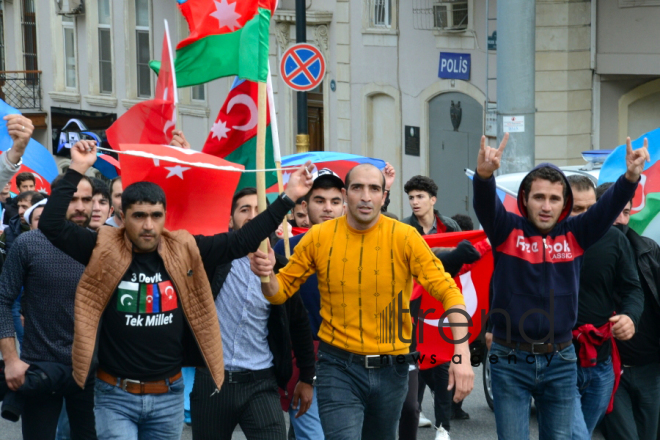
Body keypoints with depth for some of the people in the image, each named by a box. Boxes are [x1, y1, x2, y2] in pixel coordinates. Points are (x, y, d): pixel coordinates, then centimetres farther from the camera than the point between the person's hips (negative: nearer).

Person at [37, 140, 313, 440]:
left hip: (169, 395, 3)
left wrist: (287, 198, 1)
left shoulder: (185, 251, 0)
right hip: (115, 397, -3)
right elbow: (51, 225, -15)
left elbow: (241, 241, 3)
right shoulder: (104, 251, -7)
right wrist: (76, 171, -19)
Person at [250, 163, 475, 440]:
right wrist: (267, 276, -20)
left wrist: (461, 354, -20)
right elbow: (281, 290, 5)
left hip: (391, 369, 1)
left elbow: (447, 290, -10)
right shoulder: (319, 238, -3)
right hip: (339, 368, -1)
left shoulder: (405, 238, -7)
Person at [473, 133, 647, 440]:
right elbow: (485, 203, -23)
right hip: (511, 361, -2)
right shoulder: (507, 230, -4)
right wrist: (484, 174, -45)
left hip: (560, 361, 2)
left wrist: (631, 177, -32)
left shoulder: (574, 234, 2)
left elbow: (610, 205, -12)